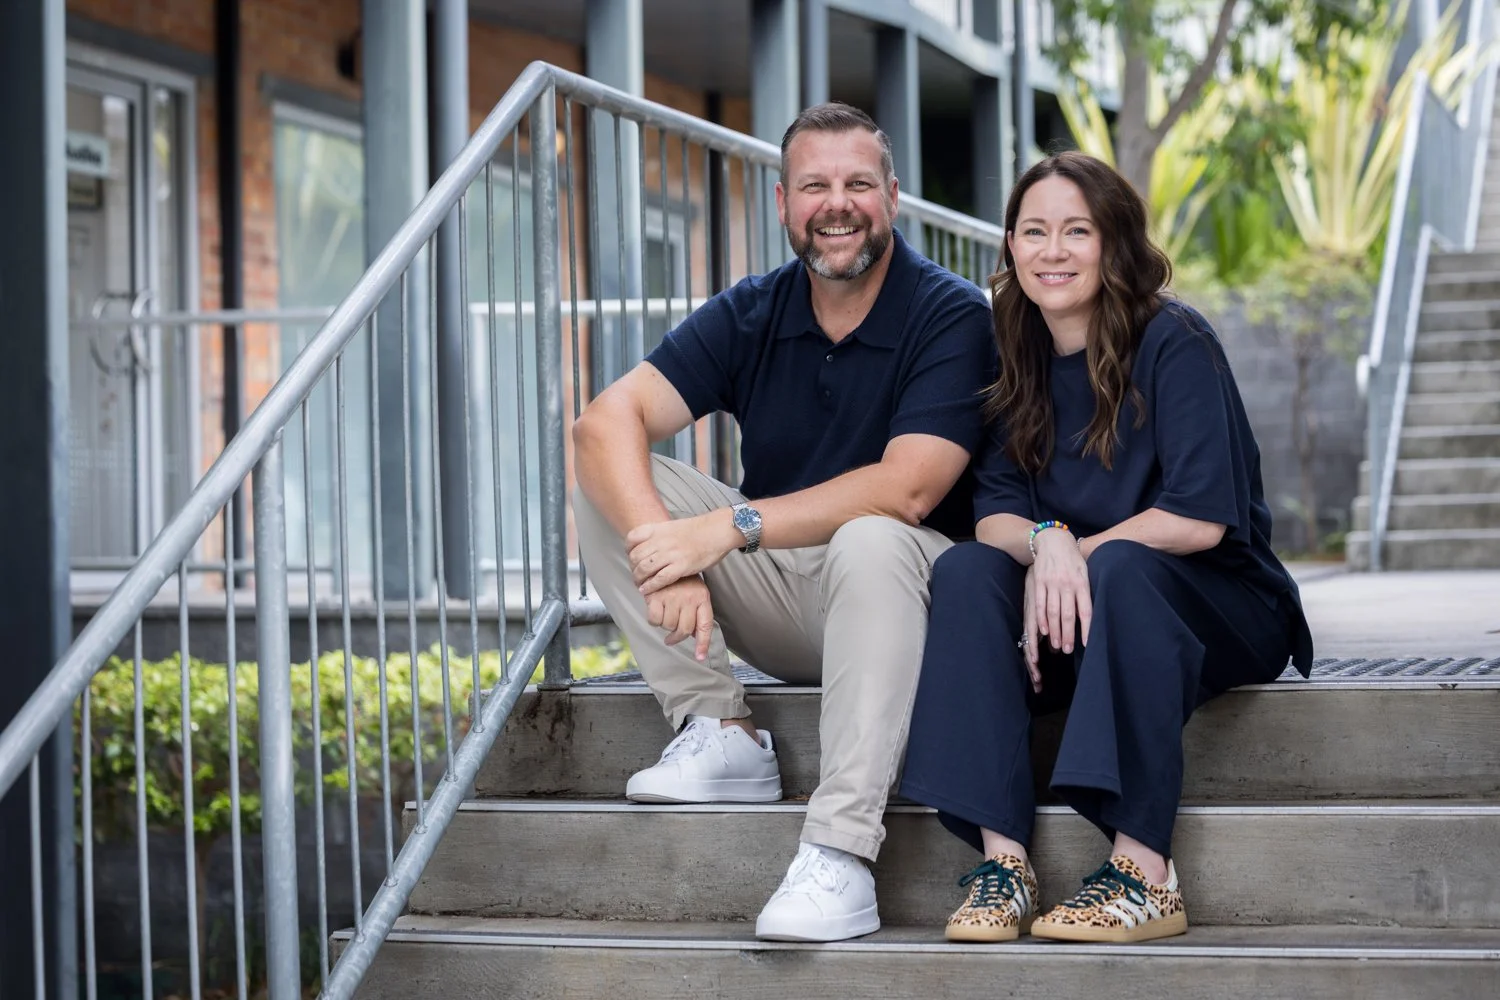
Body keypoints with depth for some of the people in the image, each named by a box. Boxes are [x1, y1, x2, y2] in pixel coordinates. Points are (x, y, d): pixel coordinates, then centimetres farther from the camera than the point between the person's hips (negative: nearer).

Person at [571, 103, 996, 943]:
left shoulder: (952, 316, -12)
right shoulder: (750, 315, 1)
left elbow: (906, 489, -25)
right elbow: (608, 419, -12)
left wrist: (734, 525, -32)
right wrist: (665, 552, -31)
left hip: (900, 595, -5)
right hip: (778, 601, 5)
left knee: (870, 541, -39)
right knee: (610, 480, -10)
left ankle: (840, 857, -42)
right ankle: (720, 733, -13)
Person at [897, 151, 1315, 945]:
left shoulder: (1174, 344, -11)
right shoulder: (1018, 360, 5)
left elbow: (1199, 519, -17)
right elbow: (994, 513, -2)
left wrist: (1082, 552, -15)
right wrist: (1045, 545, -24)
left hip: (1220, 609, -5)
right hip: (1075, 613, 5)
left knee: (1118, 572, -36)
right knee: (964, 569, -22)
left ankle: (1145, 872, -36)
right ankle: (1001, 858, -31)